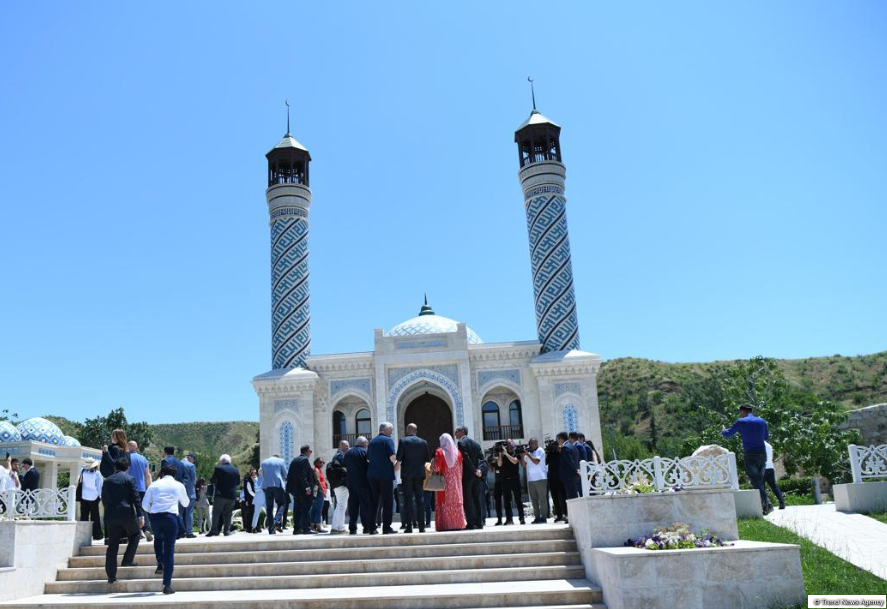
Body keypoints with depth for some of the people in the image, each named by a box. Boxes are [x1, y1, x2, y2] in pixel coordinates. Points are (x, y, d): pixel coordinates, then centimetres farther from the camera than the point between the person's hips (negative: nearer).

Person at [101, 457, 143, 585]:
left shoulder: (107, 481, 12)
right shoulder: (129, 479, -2)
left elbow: (103, 500, 17)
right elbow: (135, 498, -7)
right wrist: (140, 515, -7)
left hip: (110, 516, 4)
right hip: (127, 513, -4)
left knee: (112, 545, 7)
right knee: (135, 534, 20)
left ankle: (111, 575, 5)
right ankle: (127, 560, 9)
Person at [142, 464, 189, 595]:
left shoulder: (154, 485, 12)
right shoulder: (179, 485, 9)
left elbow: (145, 504, 10)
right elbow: (185, 503, 20)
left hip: (155, 516, 2)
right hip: (171, 516, -2)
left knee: (158, 538, 32)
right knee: (169, 549, 2)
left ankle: (160, 563, 10)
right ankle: (167, 585, -1)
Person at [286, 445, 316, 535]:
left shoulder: (294, 460, 16)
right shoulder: (305, 460, -10)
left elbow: (289, 475, 16)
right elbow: (303, 475, -20)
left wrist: (291, 488, 18)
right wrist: (307, 487, -21)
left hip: (295, 489, 9)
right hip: (304, 490, -9)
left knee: (297, 509, 11)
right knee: (306, 508, -6)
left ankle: (297, 528, 12)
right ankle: (306, 528, -8)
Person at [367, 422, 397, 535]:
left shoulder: (372, 441, 14)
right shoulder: (388, 440, -6)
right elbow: (392, 457, -15)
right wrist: (396, 460, 6)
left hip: (372, 475, 6)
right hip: (386, 474, -6)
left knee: (374, 501, 10)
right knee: (388, 502, -1)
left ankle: (373, 526, 9)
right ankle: (386, 527, -3)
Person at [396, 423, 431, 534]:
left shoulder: (403, 441, -3)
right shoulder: (423, 442, 5)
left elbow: (398, 457, -9)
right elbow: (428, 459, 3)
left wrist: (399, 463, 12)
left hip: (407, 473, -2)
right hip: (419, 473, 2)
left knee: (408, 499, 0)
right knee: (419, 498, 5)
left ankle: (409, 526, -3)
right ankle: (421, 526, 2)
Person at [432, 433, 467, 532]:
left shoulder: (439, 452, -7)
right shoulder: (457, 452, 6)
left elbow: (436, 467, -13)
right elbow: (461, 468, 5)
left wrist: (432, 466, 6)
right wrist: (459, 479, 14)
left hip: (444, 482, -4)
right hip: (456, 482, 4)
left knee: (444, 502, 0)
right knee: (456, 502, 10)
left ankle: (445, 525, -4)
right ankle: (458, 524, 9)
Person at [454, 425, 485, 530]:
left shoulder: (461, 442, -6)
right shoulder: (476, 443, 14)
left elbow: (466, 458, -15)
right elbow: (482, 458, 5)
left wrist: (474, 471, -10)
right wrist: (479, 470, -4)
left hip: (467, 475, -6)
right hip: (477, 475, 6)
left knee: (468, 499, -3)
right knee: (478, 499, 7)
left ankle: (471, 523, -5)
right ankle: (479, 522, 8)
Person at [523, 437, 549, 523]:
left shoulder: (540, 450, -1)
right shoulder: (528, 451, 15)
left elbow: (536, 461, -14)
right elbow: (524, 465, 15)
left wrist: (528, 454, -11)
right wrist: (523, 456, 1)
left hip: (540, 478, -6)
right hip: (530, 479, 6)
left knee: (542, 499, -4)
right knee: (534, 500, 6)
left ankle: (543, 517, -2)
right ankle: (537, 517, 10)